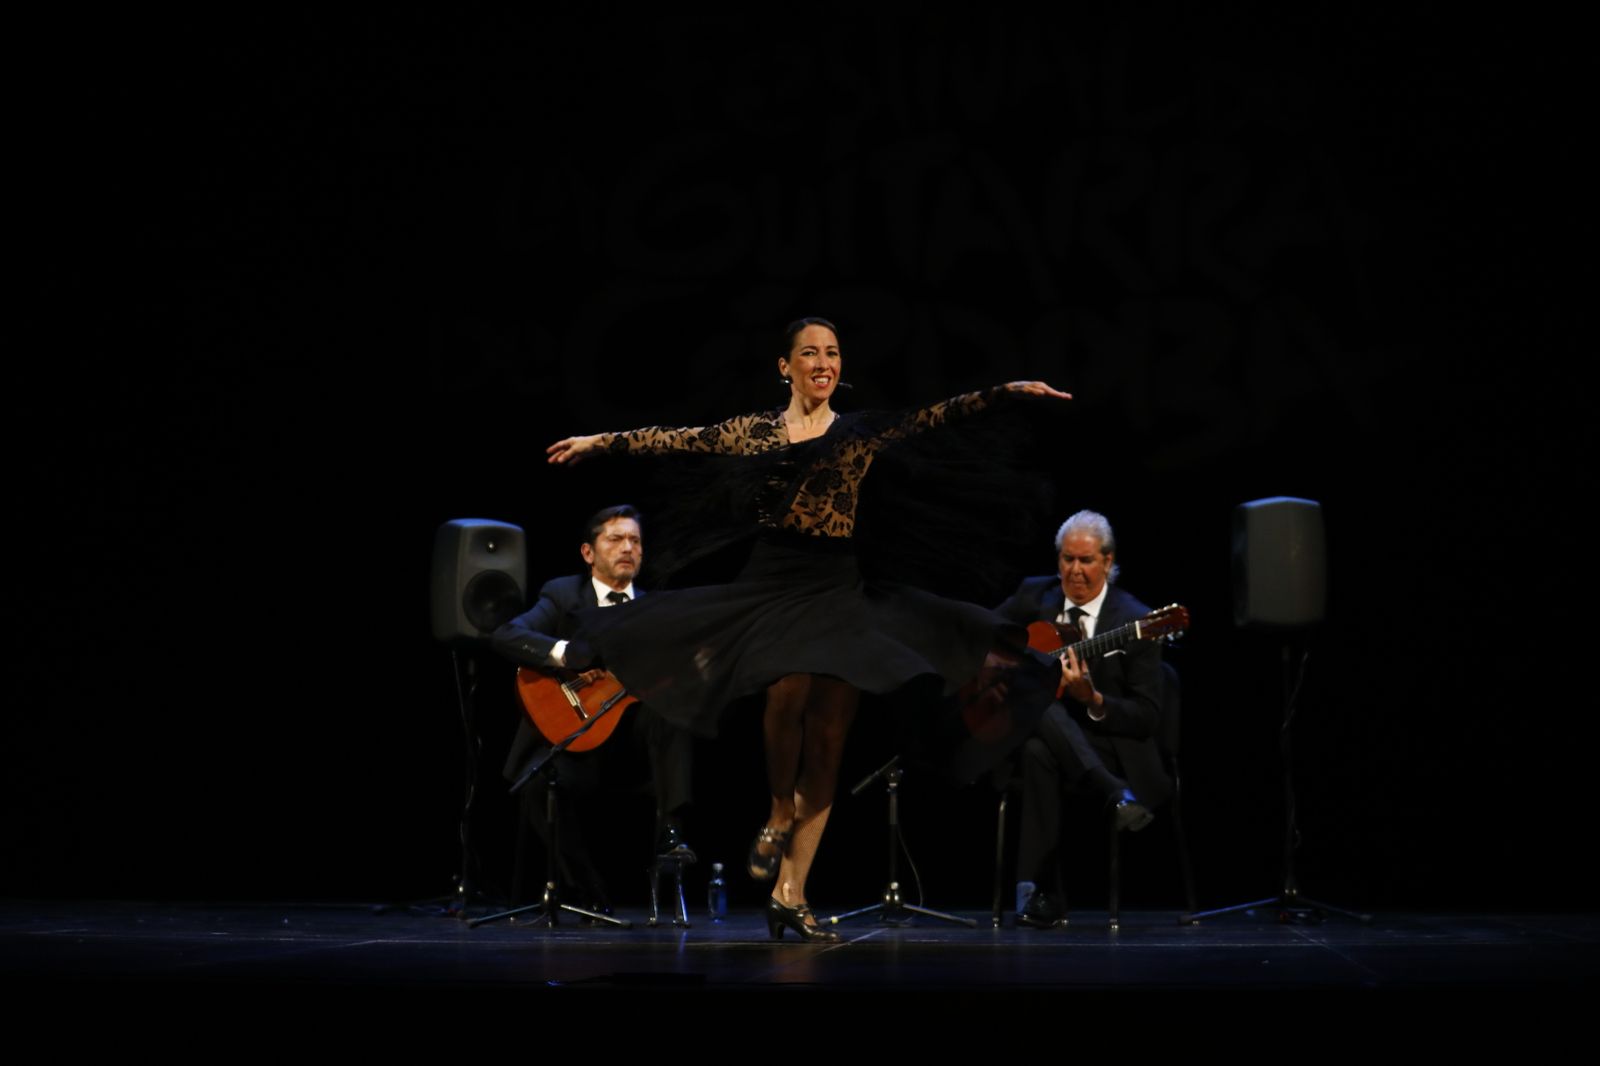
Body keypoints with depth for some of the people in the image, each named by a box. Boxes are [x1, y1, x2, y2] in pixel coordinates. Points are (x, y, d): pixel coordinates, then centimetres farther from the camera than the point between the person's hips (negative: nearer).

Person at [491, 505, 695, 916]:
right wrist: (568, 654, -28)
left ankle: (670, 831, -28)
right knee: (537, 783, -33)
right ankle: (592, 892, -16)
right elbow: (506, 635, -14)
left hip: (632, 728, 2)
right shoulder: (563, 596, 3)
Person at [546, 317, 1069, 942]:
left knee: (828, 736, -3)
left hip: (838, 588, 1)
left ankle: (789, 896, 2)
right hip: (769, 582, -1)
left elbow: (936, 416, -2)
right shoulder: (753, 431, 10)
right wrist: (598, 442, 13)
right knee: (790, 690, -30)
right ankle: (779, 813, 0)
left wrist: (1010, 390, -13)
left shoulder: (863, 430, 8)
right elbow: (677, 439, 13)